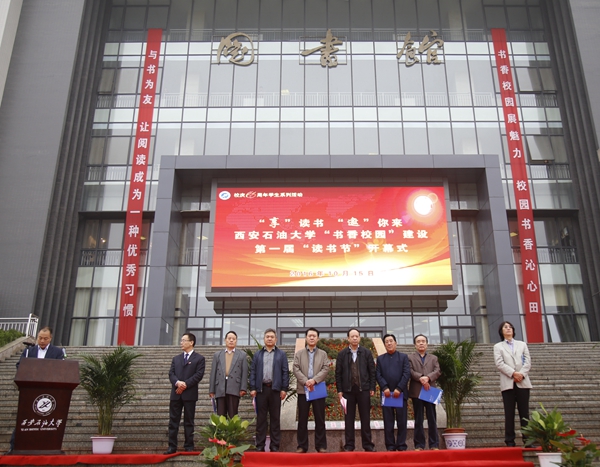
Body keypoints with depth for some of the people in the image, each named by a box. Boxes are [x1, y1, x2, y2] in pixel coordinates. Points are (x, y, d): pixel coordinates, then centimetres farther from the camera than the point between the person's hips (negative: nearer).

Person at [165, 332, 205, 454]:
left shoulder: (199, 358, 3)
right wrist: (177, 382, -14)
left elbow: (199, 375, -8)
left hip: (190, 394, -4)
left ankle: (189, 447, 8)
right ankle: (172, 446, 7)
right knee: (173, 421, 3)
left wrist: (185, 384, -16)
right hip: (176, 394, 4)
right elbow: (171, 373, 7)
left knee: (189, 421, 3)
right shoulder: (176, 358, 18)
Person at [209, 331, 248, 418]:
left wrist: (243, 388, -7)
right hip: (220, 389, 2)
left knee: (233, 416, -3)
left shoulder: (242, 355, 12)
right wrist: (211, 390, 3)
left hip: (234, 389, -1)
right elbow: (213, 373, 11)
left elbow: (244, 372, 4)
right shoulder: (217, 355, 17)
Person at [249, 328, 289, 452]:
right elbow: (253, 372, 7)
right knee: (261, 418, 4)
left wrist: (284, 389, -5)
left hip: (275, 389, -1)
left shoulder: (281, 354, 8)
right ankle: (260, 445, 9)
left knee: (275, 418, 4)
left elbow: (285, 372, 3)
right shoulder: (257, 354, 12)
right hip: (261, 388, 1)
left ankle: (275, 446, 9)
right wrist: (252, 388, -2)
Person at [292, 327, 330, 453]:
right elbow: (296, 370, -1)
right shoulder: (299, 353, 10)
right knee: (302, 419, 3)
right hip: (303, 390, 0)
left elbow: (326, 369, -2)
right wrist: (305, 381, -15)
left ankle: (321, 445, 9)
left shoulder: (323, 354, 11)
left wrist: (314, 380, -16)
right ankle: (302, 446, 10)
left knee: (320, 419, 2)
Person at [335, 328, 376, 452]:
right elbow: (338, 373, 3)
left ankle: (367, 444, 14)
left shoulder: (367, 353, 3)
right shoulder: (342, 354, 3)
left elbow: (372, 371, 4)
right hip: (348, 390, 0)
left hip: (363, 389, 0)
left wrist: (372, 388, -2)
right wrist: (339, 390, -2)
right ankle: (349, 445, 12)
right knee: (349, 418, 5)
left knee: (365, 418, 5)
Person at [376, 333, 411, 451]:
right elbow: (378, 375, 5)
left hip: (401, 393, -1)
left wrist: (399, 388, -12)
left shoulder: (404, 357, 9)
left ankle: (401, 445, 7)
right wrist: (385, 388, -11)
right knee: (388, 422, 2)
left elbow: (407, 373, -2)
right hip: (386, 393, 1)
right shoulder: (380, 358, 13)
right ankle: (390, 446, 6)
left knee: (402, 421, 1)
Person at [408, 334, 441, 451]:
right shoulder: (410, 357, 11)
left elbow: (438, 371, 3)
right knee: (418, 420, 2)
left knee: (432, 419, 2)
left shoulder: (433, 358, 18)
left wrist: (428, 377, -15)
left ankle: (434, 445, 5)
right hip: (416, 391, -2)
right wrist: (420, 378, -19)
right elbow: (410, 371, -4)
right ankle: (419, 445, 4)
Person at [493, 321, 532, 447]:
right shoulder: (498, 346, 11)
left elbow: (528, 361, 6)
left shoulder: (522, 344, 17)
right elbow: (499, 363, -3)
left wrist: (521, 374, -10)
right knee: (509, 413, -1)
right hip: (508, 383, -1)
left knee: (524, 412, 2)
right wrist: (513, 373, -15)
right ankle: (510, 441, 1)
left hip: (523, 382, 2)